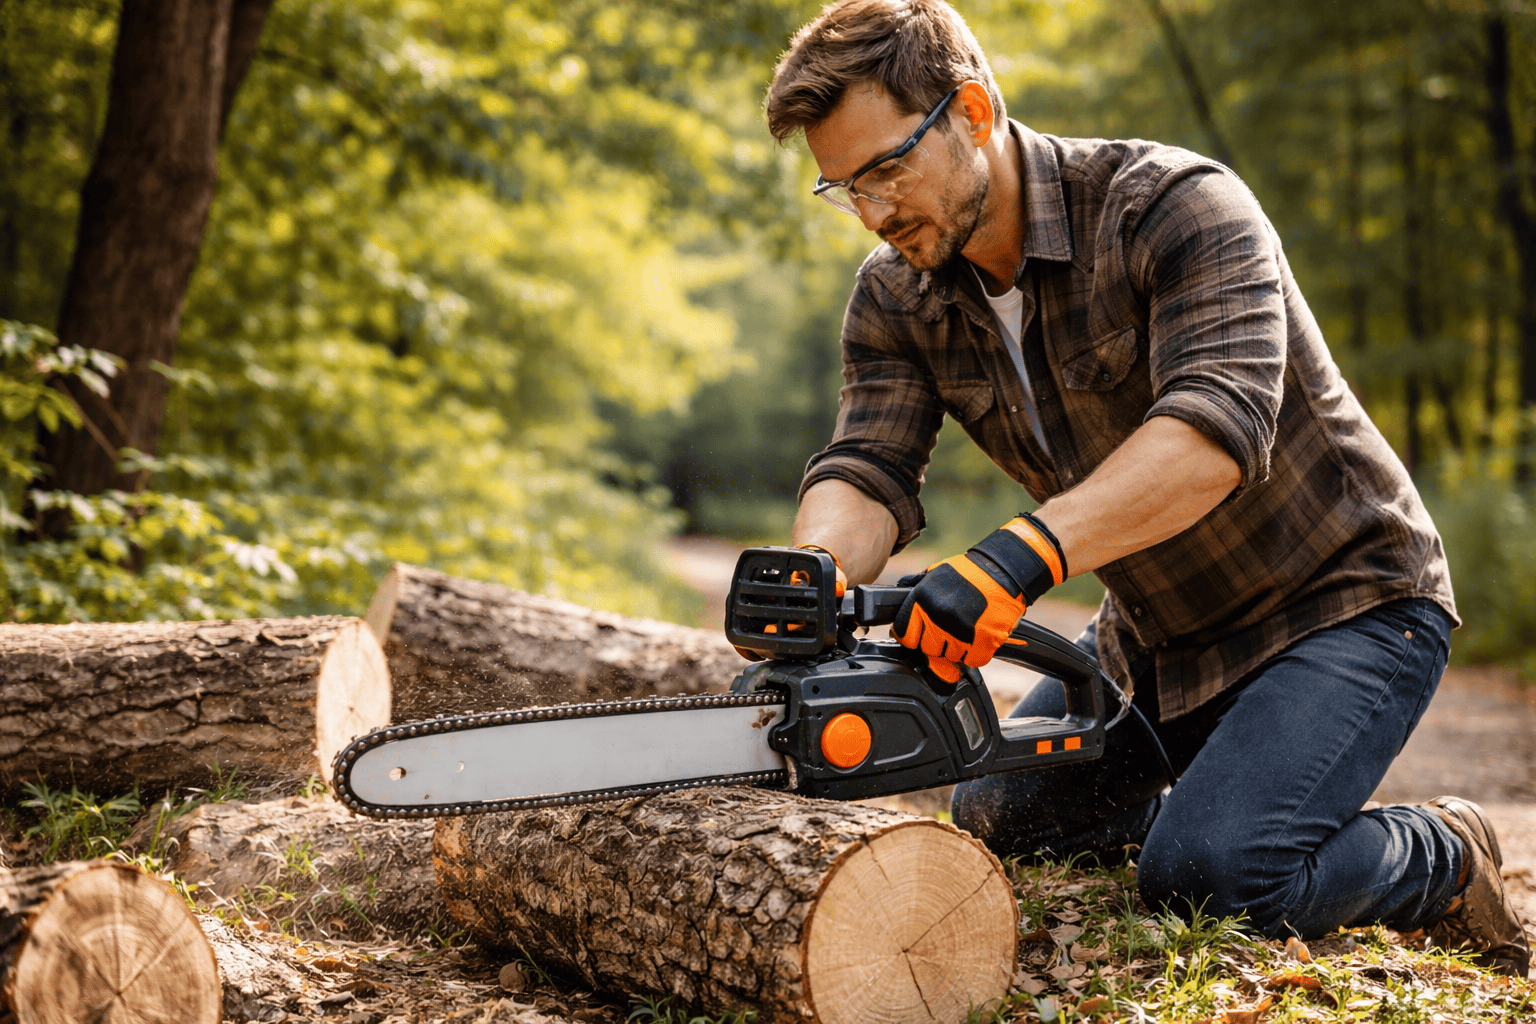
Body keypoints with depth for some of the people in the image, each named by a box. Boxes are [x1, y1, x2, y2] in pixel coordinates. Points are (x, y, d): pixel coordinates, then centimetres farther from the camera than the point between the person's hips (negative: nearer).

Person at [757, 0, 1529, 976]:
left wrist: (1020, 555, -54)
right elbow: (867, 473, -17)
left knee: (1201, 875, -23)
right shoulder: (896, 300, -6)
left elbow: (1215, 426, -41)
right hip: (1154, 635, 8)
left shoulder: (1175, 206, -26)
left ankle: (1443, 858, 6)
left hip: (1347, 603, -7)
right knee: (995, 824, 9)